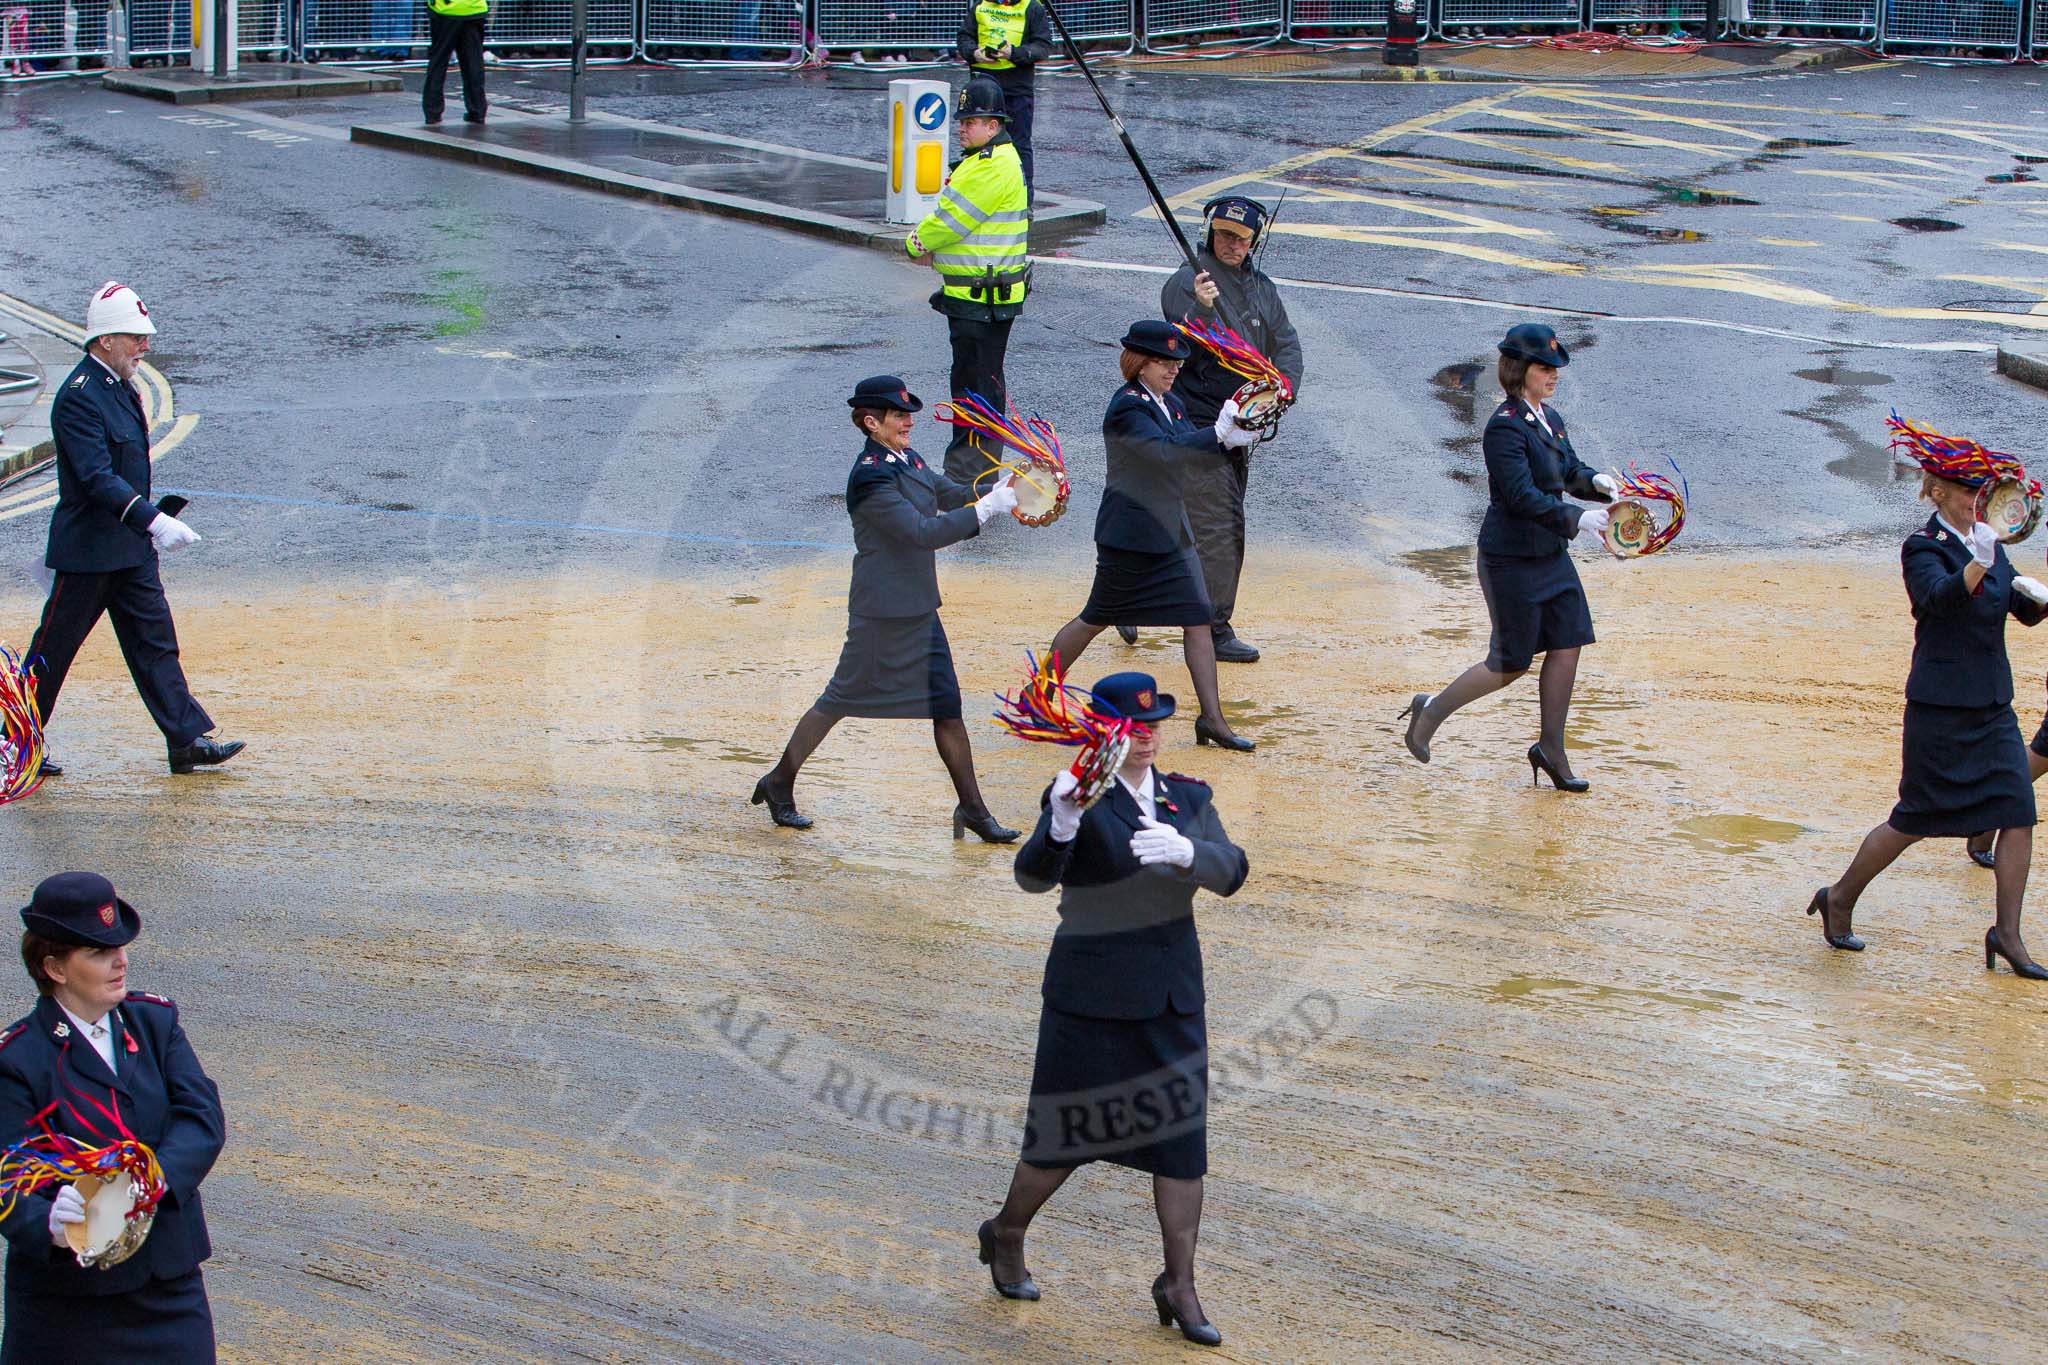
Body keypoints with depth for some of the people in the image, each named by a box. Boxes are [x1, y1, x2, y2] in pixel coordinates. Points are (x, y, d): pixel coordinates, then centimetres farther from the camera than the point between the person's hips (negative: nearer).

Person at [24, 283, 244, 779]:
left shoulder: (121, 388, 10)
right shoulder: (79, 397, -19)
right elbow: (96, 477, -28)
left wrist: (149, 523, 22)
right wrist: (152, 519, -37)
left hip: (131, 549, 9)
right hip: (87, 551, -9)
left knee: (155, 641, 5)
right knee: (52, 649, 3)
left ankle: (187, 741, 4)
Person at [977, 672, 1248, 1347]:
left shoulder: (1189, 798, 7)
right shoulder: (1082, 799, -9)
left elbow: (1230, 872, -7)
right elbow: (1033, 877, -22)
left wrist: (1186, 852, -28)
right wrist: (1060, 830, -43)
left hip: (1173, 996, 5)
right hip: (1091, 996, -5)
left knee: (1183, 1135, 2)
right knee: (1069, 1133, 5)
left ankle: (1179, 1285, 12)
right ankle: (1006, 1235, 31)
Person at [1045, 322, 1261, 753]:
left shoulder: (1170, 403, 10)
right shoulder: (1127, 407, -17)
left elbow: (1194, 455, 10)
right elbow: (1165, 451, -30)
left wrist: (1232, 438, -9)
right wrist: (1219, 433, -36)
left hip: (1169, 530, 8)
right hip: (1130, 534, -8)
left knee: (1199, 619, 1)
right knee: (1097, 619, 4)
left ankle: (1212, 718, 2)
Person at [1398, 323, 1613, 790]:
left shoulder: (1550, 419, 8)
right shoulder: (1505, 427, -20)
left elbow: (1569, 468, 20)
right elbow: (1522, 497, -26)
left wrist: (1594, 482, -2)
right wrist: (1576, 518, -30)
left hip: (1550, 554, 9)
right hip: (1511, 559, -9)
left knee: (1568, 643, 5)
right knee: (1509, 664, 0)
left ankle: (1551, 748, 16)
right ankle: (1431, 712, 20)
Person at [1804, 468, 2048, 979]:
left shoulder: (1990, 544, 11)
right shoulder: (1923, 548, -10)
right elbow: (1939, 595, -30)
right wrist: (1978, 565, -47)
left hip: (1992, 704, 6)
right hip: (1940, 705, -6)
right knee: (1914, 821, 2)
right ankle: (1840, 900, 22)